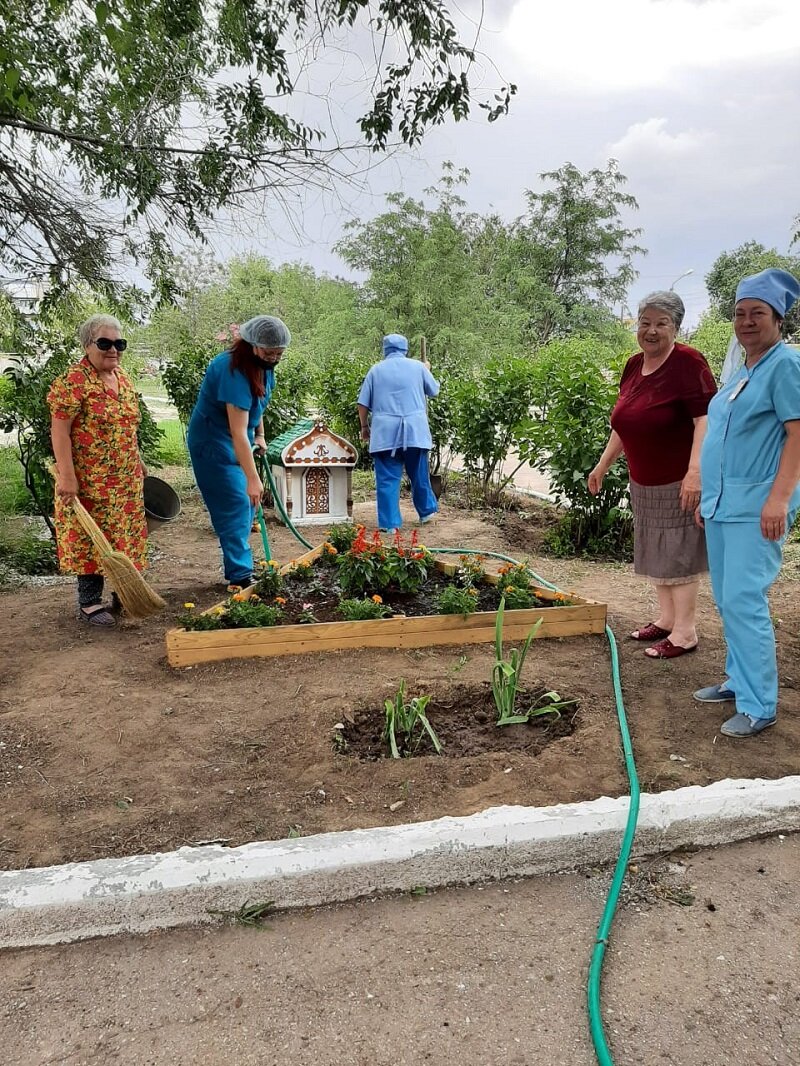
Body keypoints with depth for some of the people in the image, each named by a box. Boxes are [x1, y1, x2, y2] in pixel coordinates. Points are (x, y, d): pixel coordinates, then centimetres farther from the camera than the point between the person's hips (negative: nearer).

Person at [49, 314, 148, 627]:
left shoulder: (123, 378, 10)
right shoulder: (73, 382, -14)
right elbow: (59, 430, -17)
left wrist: (137, 462, 19)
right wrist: (67, 476, -21)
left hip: (125, 480, 7)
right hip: (90, 481, -7)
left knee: (121, 536, 13)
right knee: (91, 539, 1)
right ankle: (89, 603, 11)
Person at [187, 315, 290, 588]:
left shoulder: (263, 365, -3)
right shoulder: (235, 371, -31)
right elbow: (238, 432, -36)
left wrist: (259, 434, 10)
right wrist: (253, 478, -39)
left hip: (237, 442, 9)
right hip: (214, 442, -9)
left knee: (246, 504, 11)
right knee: (235, 505, -12)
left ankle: (238, 564, 22)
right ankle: (240, 574, -8)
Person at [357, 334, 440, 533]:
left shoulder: (376, 370, 7)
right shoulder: (417, 366, 6)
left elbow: (363, 403, 5)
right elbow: (434, 390, 20)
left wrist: (364, 426, 18)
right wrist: (427, 370, 36)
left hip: (385, 433, 0)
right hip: (414, 431, 1)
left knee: (387, 478, 1)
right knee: (419, 474, 15)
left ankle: (389, 523, -2)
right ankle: (426, 511, 31)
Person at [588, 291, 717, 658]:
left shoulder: (688, 363, -16)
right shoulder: (634, 365, 8)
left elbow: (705, 419, -23)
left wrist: (695, 470, -32)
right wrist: (603, 465, 20)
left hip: (680, 481, -8)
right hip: (644, 481, 8)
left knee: (679, 553, -2)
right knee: (655, 550, 15)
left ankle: (685, 632, 8)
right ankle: (666, 618, 28)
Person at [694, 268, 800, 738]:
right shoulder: (741, 372, 18)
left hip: (755, 506, -9)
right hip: (723, 504, 9)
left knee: (743, 601, -11)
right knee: (727, 601, 13)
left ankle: (759, 706, -3)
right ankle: (740, 679, 25)